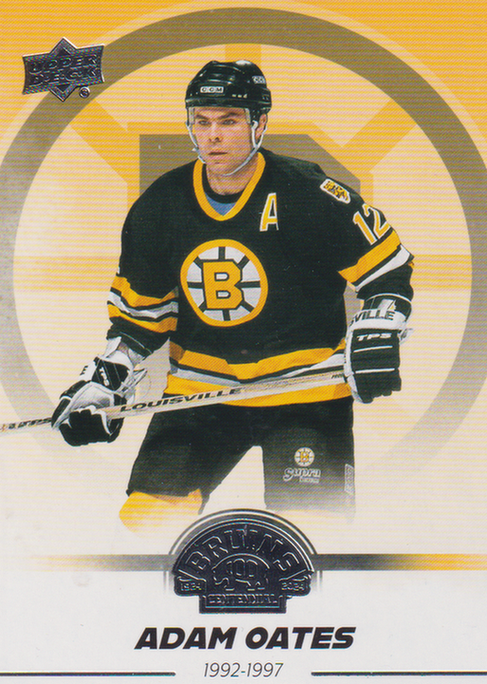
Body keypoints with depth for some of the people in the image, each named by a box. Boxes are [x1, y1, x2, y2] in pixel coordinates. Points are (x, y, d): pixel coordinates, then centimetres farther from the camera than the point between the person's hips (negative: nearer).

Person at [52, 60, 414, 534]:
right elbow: (140, 309, 12)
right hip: (198, 390, 4)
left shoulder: (311, 196, -13)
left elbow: (389, 271, -5)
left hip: (305, 389, -3)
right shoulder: (159, 207, 1)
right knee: (147, 514, -1)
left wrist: (376, 338, -19)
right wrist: (105, 383, 4)